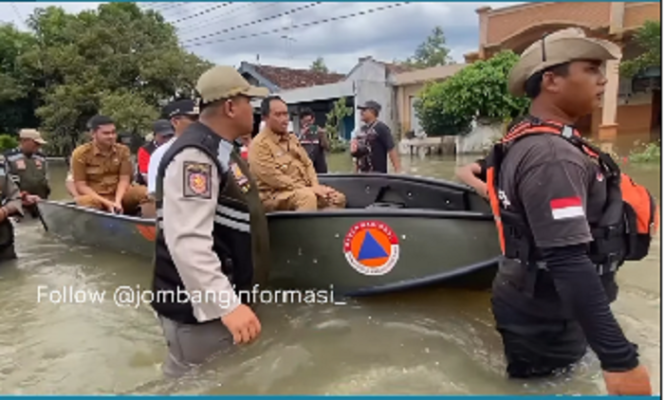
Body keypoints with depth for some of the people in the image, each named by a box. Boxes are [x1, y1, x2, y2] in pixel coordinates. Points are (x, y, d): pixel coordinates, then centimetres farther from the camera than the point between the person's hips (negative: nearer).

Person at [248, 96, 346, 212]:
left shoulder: (292, 138, 17)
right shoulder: (259, 144, -10)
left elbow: (307, 164, 17)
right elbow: (274, 178, -19)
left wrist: (315, 186, -4)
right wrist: (308, 189, -20)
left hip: (304, 190, 9)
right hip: (276, 195, -8)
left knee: (338, 198, -4)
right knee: (307, 196, -36)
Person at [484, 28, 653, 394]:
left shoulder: (530, 141, 7)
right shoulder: (551, 155, -26)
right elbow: (568, 262, -34)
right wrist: (619, 359, -33)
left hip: (536, 304, 9)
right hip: (546, 322, -9)